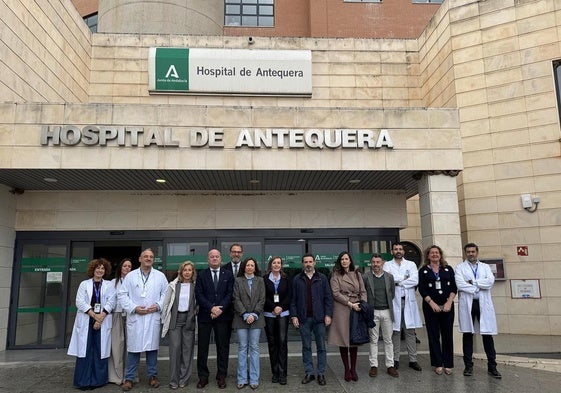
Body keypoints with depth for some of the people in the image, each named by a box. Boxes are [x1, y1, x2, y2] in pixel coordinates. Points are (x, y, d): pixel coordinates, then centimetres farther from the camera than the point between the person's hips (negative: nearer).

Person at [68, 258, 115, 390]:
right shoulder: (84, 284, 8)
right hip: (86, 321, 0)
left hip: (103, 322, 0)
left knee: (100, 350, 1)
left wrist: (101, 318, -14)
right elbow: (80, 302, -2)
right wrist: (94, 315, -12)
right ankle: (84, 380, 6)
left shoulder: (109, 285, 10)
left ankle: (98, 380, 8)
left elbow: (110, 302, -1)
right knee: (85, 350, -2)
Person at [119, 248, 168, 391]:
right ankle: (129, 378, 14)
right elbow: (122, 295, 1)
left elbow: (166, 294, 7)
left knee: (152, 347, 8)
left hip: (153, 317, 1)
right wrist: (134, 308, -10)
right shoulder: (130, 276, 5)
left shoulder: (160, 276, 7)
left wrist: (158, 305, -9)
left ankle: (152, 376, 20)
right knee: (133, 348, 2)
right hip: (135, 317, -1)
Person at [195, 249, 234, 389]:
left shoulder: (228, 275, 6)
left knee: (223, 347, 6)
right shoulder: (201, 275, 5)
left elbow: (230, 293, -1)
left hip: (223, 316, 0)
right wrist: (211, 308, -14)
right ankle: (203, 376, 18)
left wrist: (220, 308, -13)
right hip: (205, 316, 0)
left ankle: (221, 376, 17)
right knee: (202, 347, 6)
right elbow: (198, 294, -3)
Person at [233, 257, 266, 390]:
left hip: (256, 318, 1)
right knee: (242, 348, 4)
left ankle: (254, 379, 8)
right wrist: (245, 315, -10)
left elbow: (262, 300, 3)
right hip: (241, 318, -1)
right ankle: (242, 379, 12)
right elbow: (236, 300, -2)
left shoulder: (260, 281, 7)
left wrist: (254, 314, -8)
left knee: (254, 348, 3)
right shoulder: (238, 281, 3)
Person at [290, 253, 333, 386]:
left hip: (319, 318, 0)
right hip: (304, 318, 1)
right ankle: (309, 373, 19)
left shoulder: (322, 278, 4)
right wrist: (294, 315, -3)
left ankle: (321, 374, 15)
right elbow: (293, 299, 4)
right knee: (306, 347, 8)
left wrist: (328, 314, -5)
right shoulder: (297, 279, 5)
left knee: (321, 347, 5)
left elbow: (328, 298, 2)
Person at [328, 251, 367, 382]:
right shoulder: (336, 276, 0)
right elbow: (336, 293, -8)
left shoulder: (357, 274, 12)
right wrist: (351, 304, -12)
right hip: (342, 310, -3)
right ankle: (346, 369, 12)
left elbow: (363, 291, 10)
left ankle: (353, 369, 17)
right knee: (343, 339, 1)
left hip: (356, 309, 3)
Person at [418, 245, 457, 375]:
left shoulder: (448, 269, 9)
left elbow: (454, 287, 3)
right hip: (431, 307, -1)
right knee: (433, 335, 2)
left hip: (447, 306, 1)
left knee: (448, 335, 3)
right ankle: (438, 364, 11)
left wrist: (449, 302, -8)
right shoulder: (423, 271, 5)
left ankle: (448, 364, 12)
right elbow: (422, 289, -2)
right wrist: (432, 303, -12)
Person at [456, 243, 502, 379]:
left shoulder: (485, 267, 13)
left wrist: (473, 282, -9)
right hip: (467, 303, -1)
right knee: (468, 334, 4)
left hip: (483, 304, 1)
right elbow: (460, 284, -9)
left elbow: (491, 281, -5)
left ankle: (492, 366, 10)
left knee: (487, 334, 1)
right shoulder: (460, 267, 7)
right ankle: (468, 365, 12)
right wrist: (478, 288, -8)